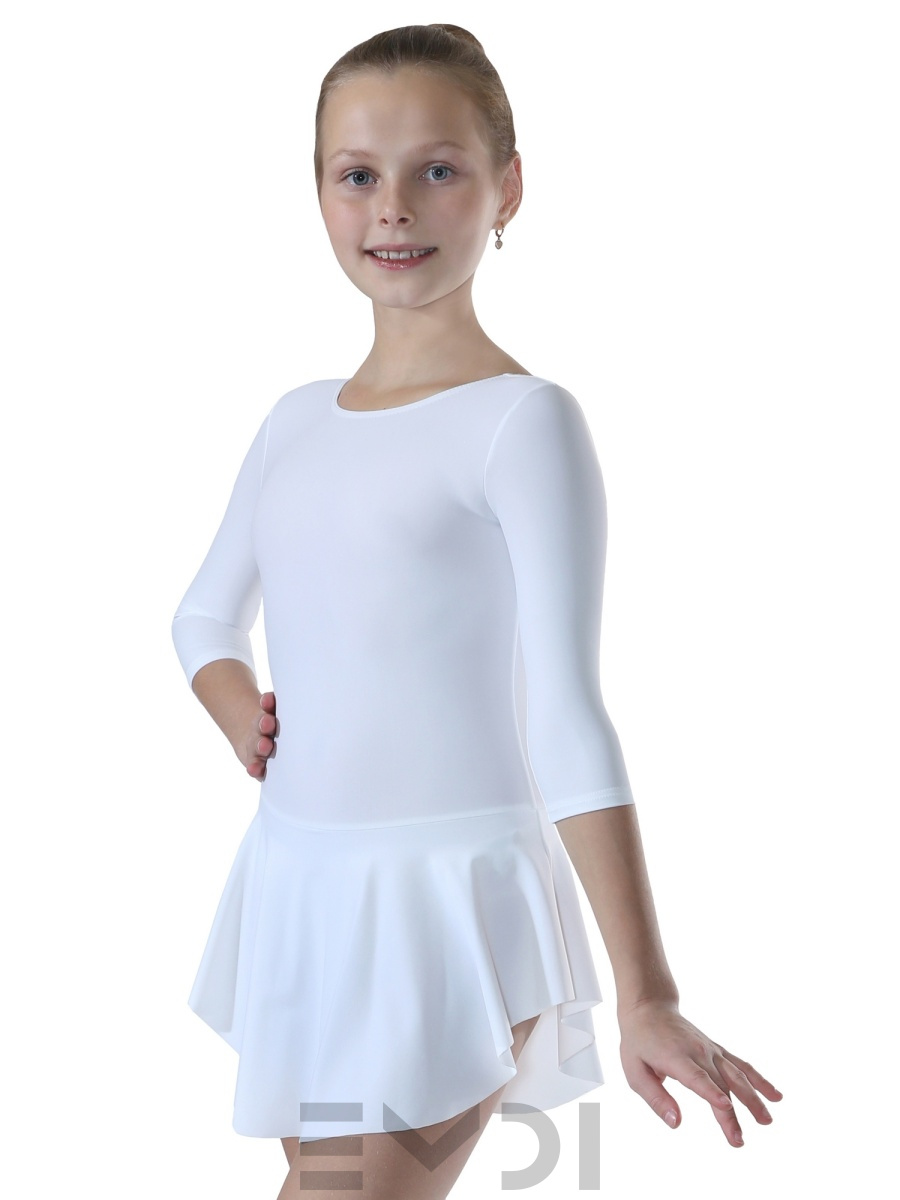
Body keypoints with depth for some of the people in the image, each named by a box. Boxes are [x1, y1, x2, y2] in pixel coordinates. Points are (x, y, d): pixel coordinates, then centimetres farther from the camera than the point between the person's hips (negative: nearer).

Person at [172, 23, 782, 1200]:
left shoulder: (523, 420, -13)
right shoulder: (297, 422, 7)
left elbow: (569, 718, -16)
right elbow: (207, 620, 21)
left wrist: (647, 995, -18)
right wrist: (244, 718, -1)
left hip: (447, 903, -6)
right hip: (297, 886, 7)